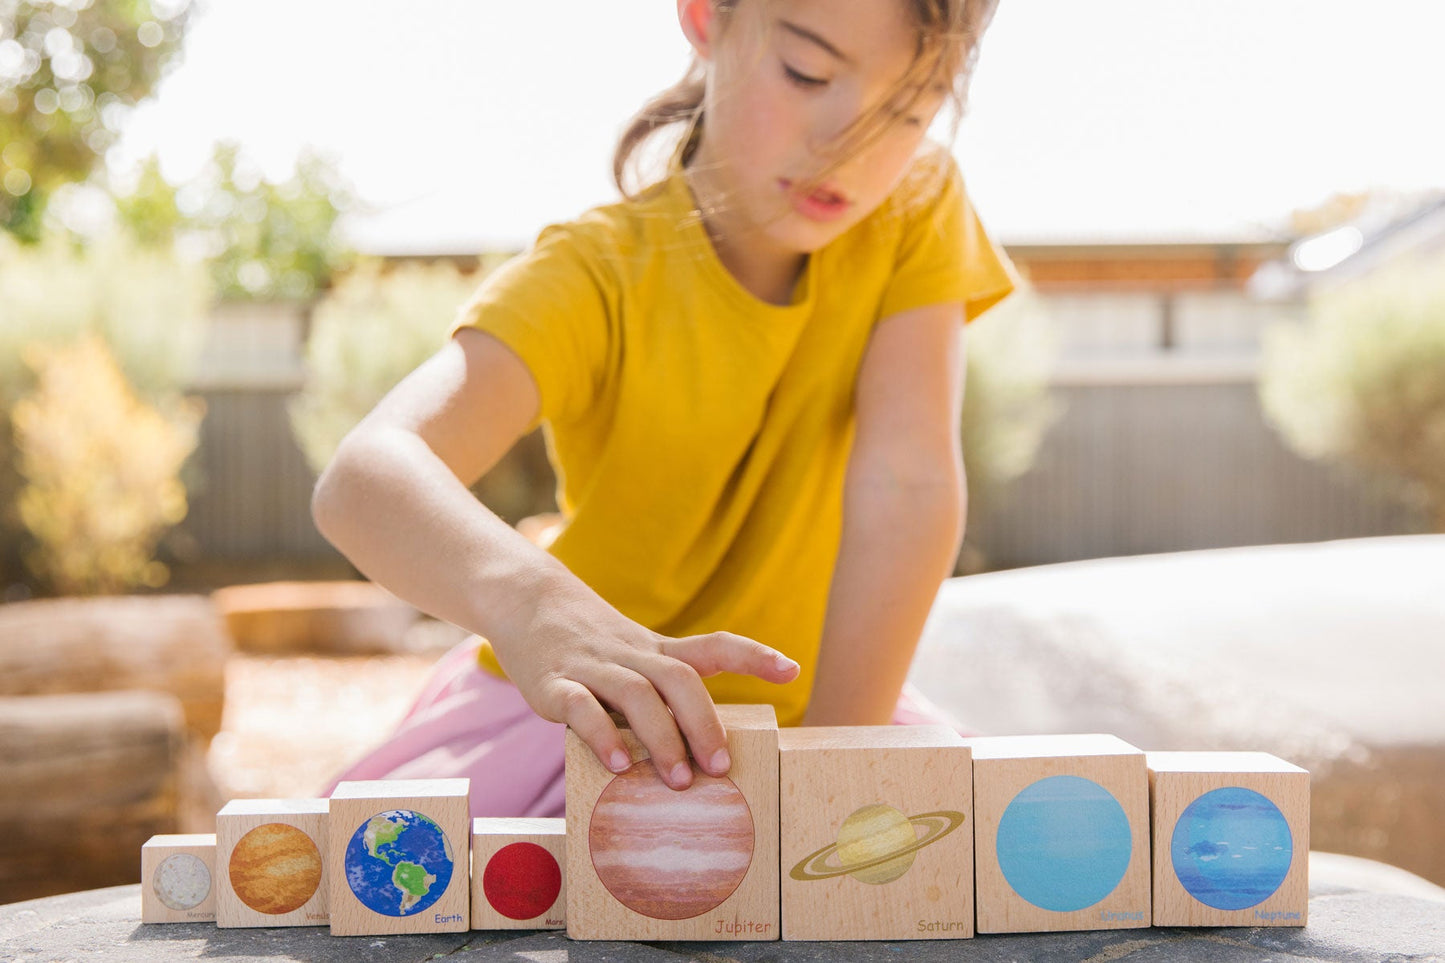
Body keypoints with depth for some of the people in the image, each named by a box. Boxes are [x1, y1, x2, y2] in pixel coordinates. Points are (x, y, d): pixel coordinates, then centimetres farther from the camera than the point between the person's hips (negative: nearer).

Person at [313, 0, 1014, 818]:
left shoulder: (919, 208, -11)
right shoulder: (598, 273, -20)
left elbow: (909, 482, -21)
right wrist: (530, 602, -58)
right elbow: (365, 477, -36)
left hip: (803, 706, 2)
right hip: (587, 719, -2)